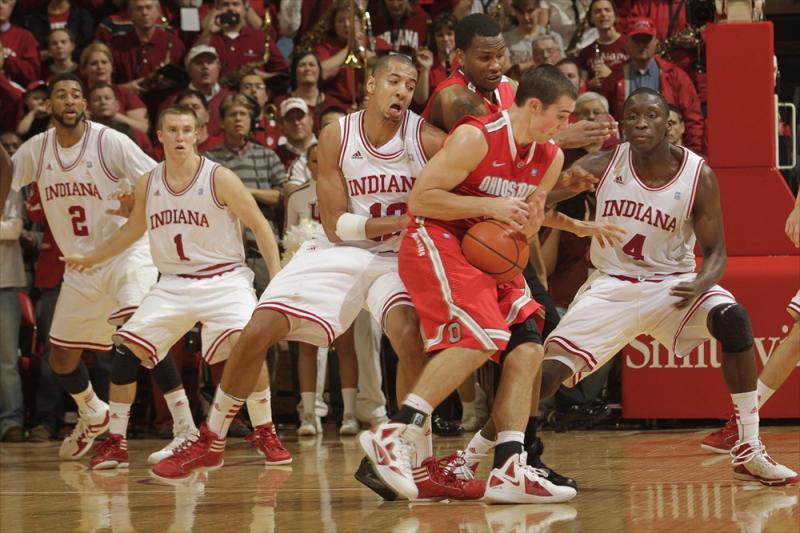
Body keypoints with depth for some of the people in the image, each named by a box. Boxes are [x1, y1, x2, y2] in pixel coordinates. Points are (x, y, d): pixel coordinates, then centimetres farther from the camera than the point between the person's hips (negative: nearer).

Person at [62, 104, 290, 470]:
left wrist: (277, 275, -15)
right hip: (173, 284, 4)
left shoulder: (219, 178, -9)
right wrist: (90, 258, 29)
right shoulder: (147, 184, 4)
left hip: (223, 279, -4)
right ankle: (115, 442, 4)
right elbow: (133, 230, 23)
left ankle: (266, 435, -10)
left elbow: (259, 225, -6)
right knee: (125, 350, -9)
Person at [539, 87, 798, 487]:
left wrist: (702, 284, -29)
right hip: (610, 285, 0)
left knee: (733, 319, -29)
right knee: (550, 370, -16)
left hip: (672, 284, 0)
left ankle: (749, 452, -21)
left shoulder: (698, 176, -11)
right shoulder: (604, 165, -9)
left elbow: (715, 251, -5)